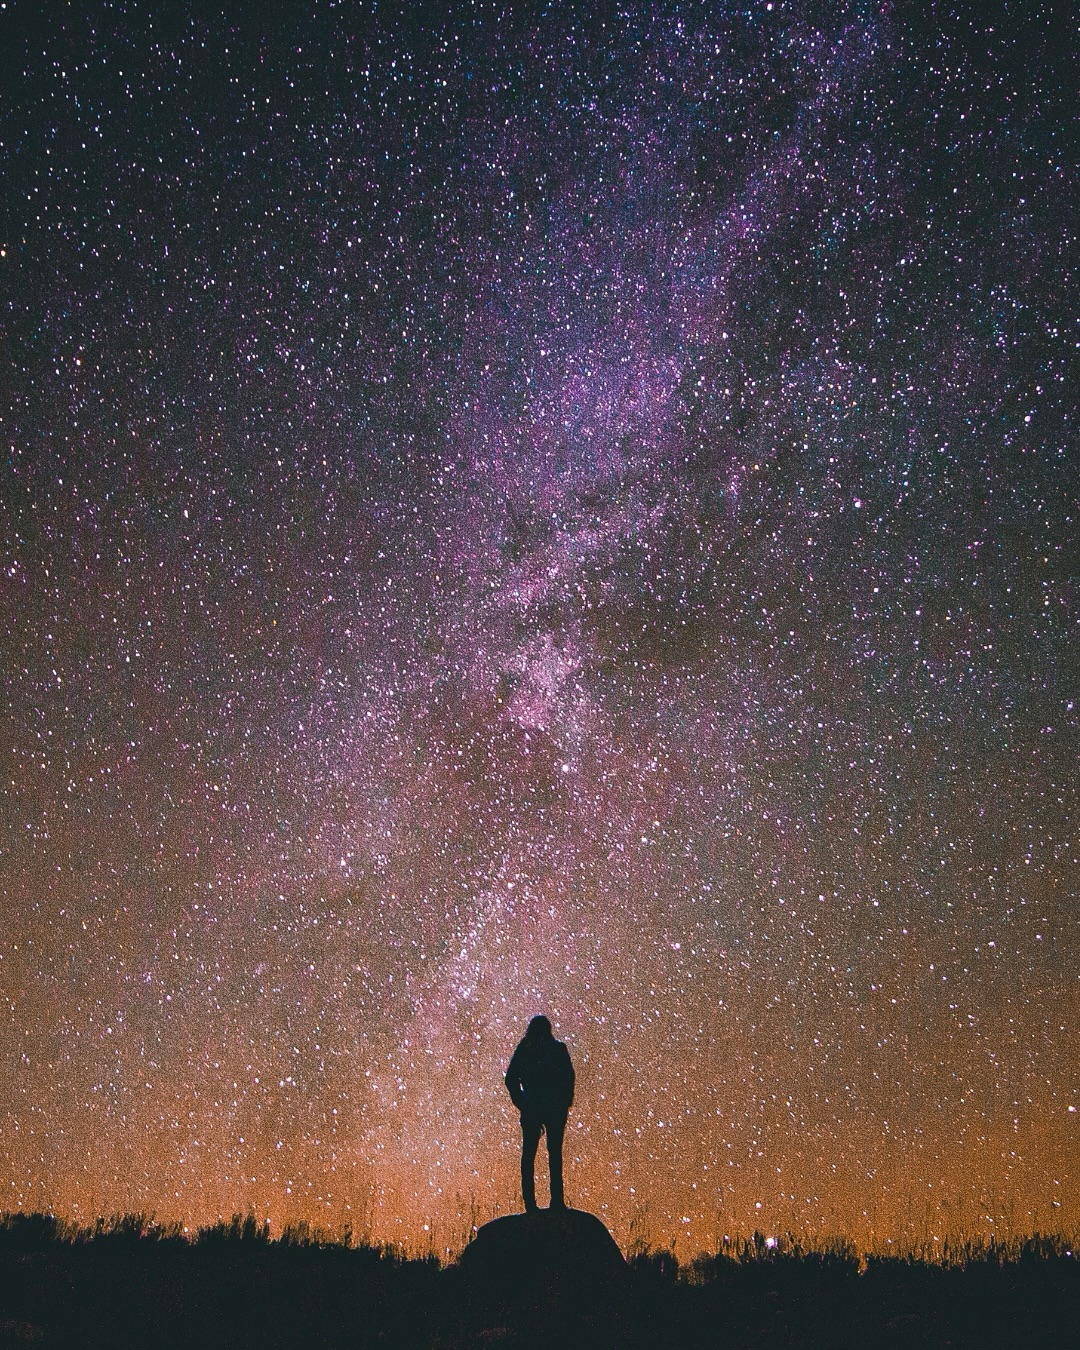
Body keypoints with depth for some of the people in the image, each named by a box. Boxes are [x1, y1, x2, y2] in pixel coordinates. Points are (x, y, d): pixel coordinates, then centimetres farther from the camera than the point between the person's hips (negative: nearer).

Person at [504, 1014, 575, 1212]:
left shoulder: (523, 1049, 3)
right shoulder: (558, 1049, -2)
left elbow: (510, 1079, 0)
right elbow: (569, 1076, -7)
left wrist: (521, 1102, 8)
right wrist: (566, 1101, 4)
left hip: (531, 1108, 1)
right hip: (555, 1108, -1)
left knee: (529, 1154, 7)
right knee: (555, 1153, 6)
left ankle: (530, 1203, 4)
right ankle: (556, 1201, 1)